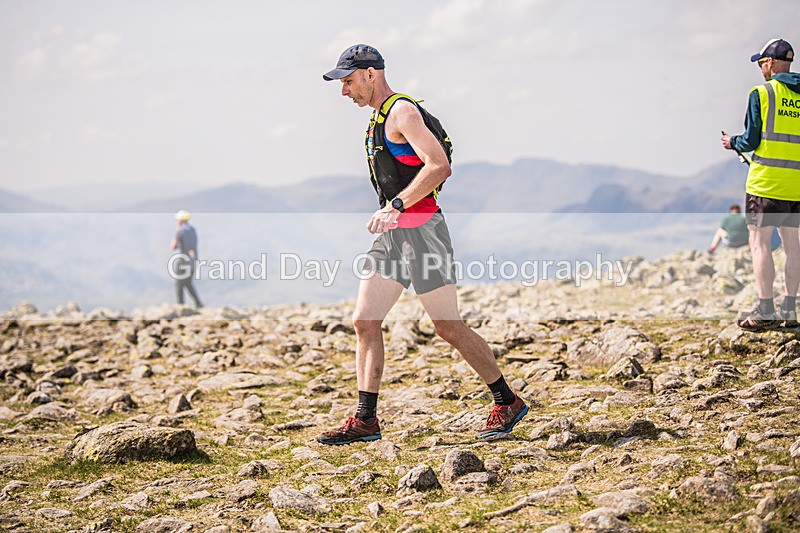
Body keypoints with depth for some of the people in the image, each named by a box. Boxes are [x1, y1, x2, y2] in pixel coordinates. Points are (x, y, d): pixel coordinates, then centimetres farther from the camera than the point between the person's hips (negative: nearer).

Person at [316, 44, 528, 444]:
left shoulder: (403, 112, -11)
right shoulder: (379, 119, 19)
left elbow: (439, 166, -24)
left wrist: (395, 206, -29)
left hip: (420, 230, -9)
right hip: (392, 235, 9)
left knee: (449, 327, -4)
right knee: (364, 322, 0)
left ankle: (508, 402, 9)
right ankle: (365, 421, 3)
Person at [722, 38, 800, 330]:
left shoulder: (761, 93, -6)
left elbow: (750, 140, -8)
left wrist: (733, 142, 13)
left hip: (765, 182, -5)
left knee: (759, 241, -2)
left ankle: (765, 312, -6)